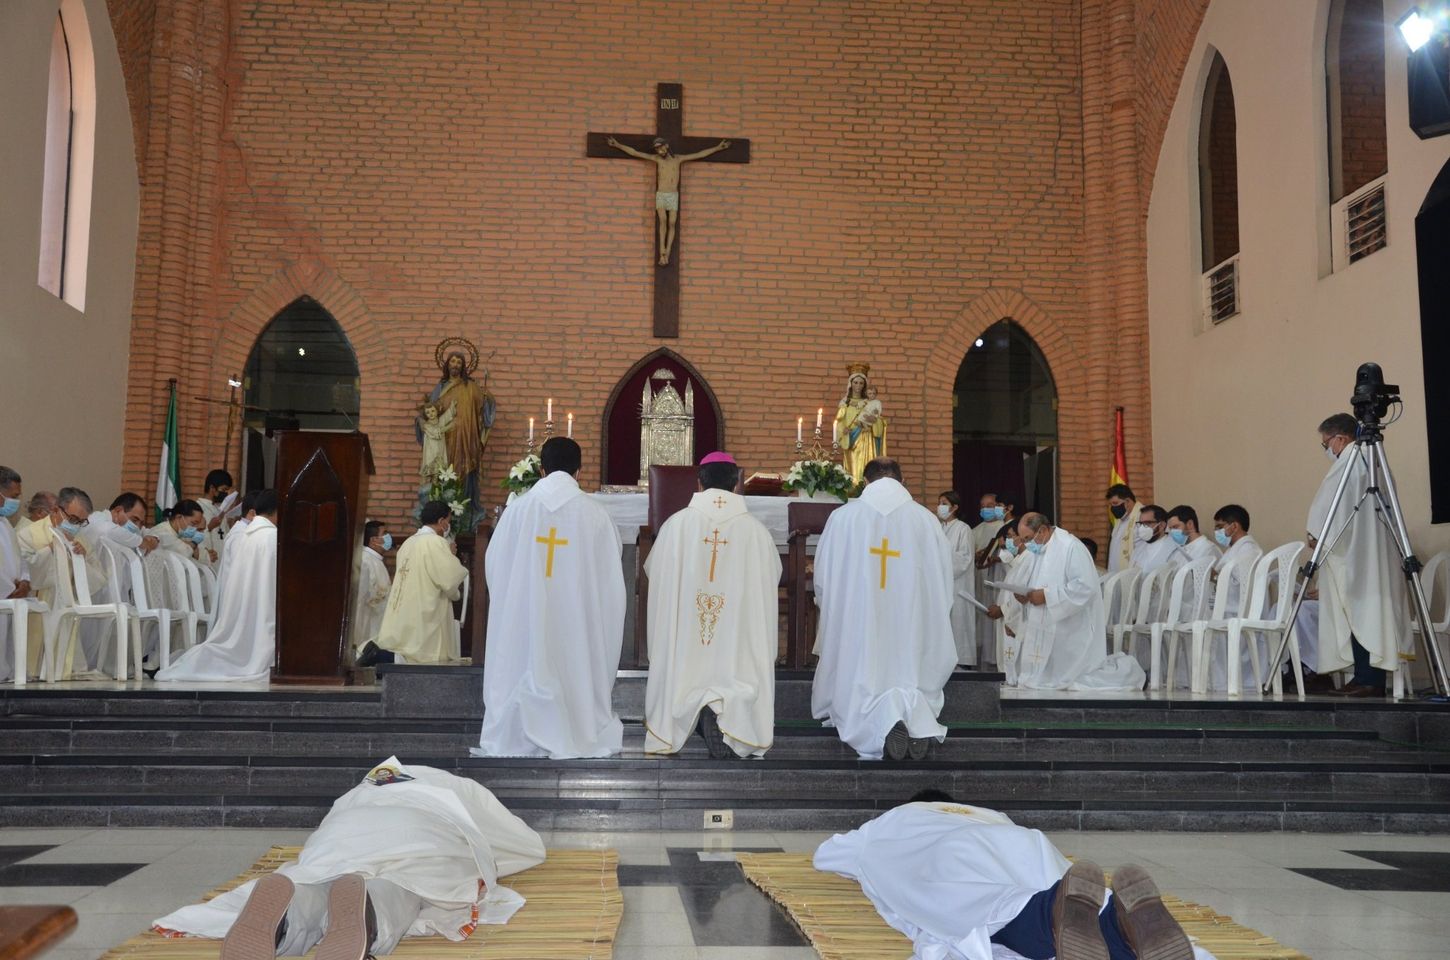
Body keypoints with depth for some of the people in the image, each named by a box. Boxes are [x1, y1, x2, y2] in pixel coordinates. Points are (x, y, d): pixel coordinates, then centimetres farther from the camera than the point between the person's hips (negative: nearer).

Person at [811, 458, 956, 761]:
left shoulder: (843, 517, 0)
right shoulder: (927, 520, 1)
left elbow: (823, 577, 6)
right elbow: (944, 581, 6)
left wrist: (833, 610, 24)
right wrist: (926, 617, 21)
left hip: (857, 625, -1)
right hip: (910, 628, 1)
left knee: (863, 685, 6)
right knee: (908, 680, 15)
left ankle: (882, 719, -27)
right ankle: (917, 713, -19)